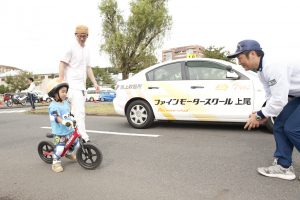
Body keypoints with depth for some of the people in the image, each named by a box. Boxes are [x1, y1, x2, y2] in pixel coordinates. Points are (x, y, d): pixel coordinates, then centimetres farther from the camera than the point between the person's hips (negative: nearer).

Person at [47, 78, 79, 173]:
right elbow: (56, 117, -29)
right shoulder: (53, 106, -15)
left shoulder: (66, 102, 8)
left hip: (70, 130, 7)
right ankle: (56, 163, 13)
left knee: (76, 144, 14)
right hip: (59, 132, -7)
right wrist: (64, 122, -43)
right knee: (59, 148, -8)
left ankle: (69, 154, 42)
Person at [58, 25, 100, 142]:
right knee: (79, 110, -15)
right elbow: (62, 63, -8)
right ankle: (83, 136, -14)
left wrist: (95, 83, 14)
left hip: (82, 85, 8)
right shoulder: (72, 49, -5)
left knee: (76, 111, 13)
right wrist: (61, 80, -16)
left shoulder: (86, 50, 18)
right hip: (73, 85, -8)